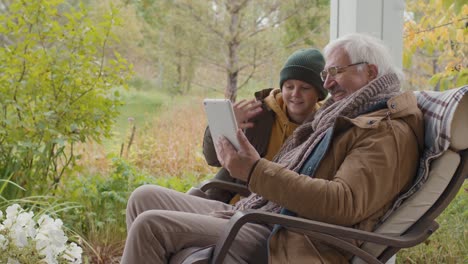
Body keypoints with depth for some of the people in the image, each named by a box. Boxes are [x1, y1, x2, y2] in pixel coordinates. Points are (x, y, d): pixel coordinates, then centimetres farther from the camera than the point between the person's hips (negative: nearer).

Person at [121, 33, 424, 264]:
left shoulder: (390, 132, -9)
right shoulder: (345, 119, 22)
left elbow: (345, 204, -23)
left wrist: (256, 171, -24)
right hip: (256, 217, 10)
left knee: (152, 225, -20)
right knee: (146, 198, 6)